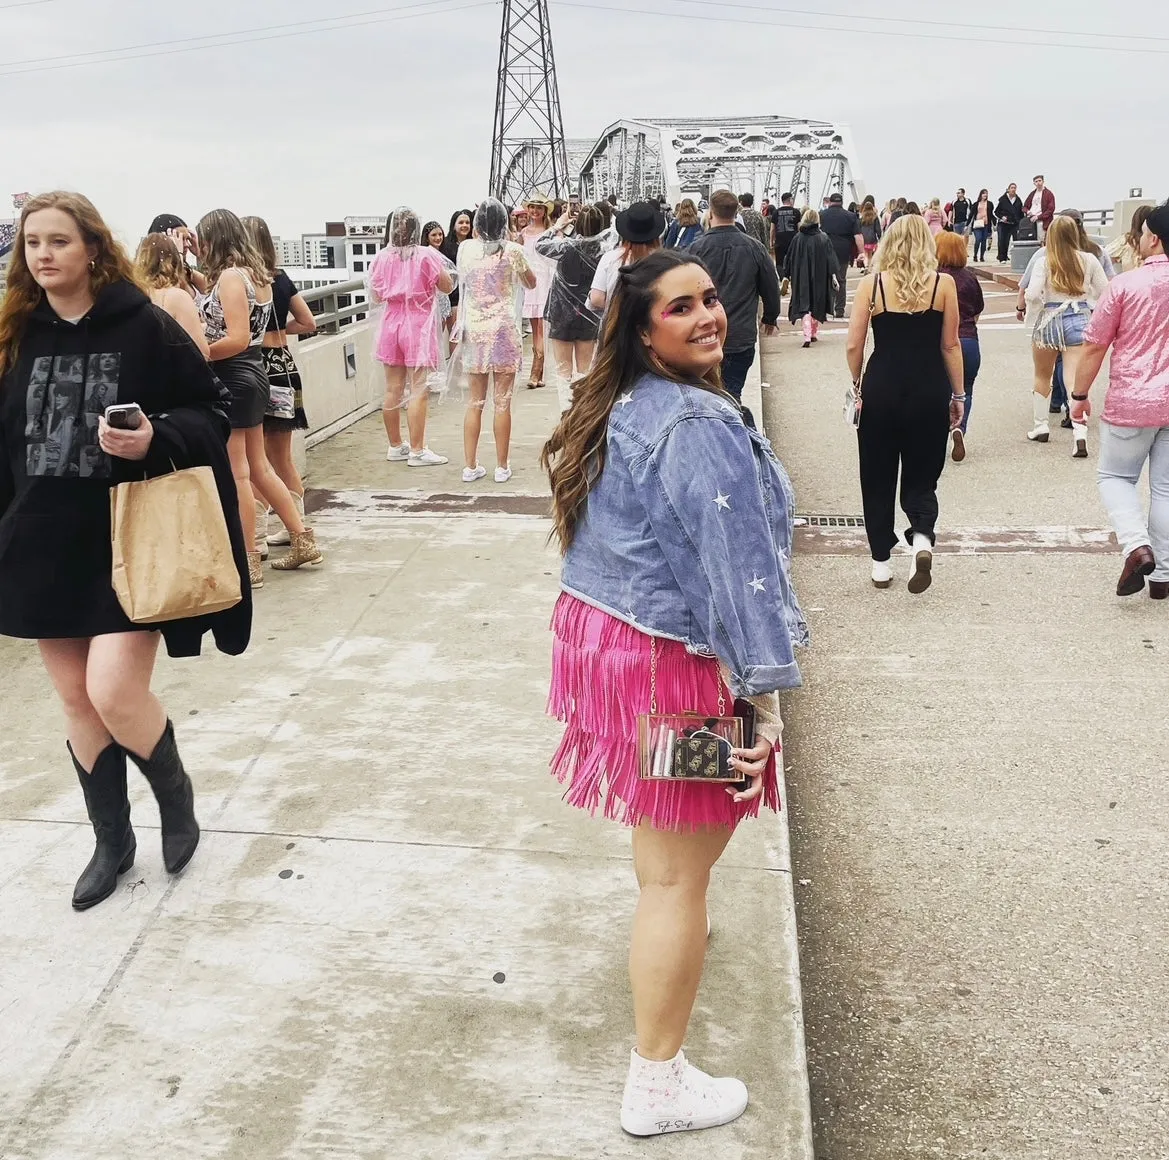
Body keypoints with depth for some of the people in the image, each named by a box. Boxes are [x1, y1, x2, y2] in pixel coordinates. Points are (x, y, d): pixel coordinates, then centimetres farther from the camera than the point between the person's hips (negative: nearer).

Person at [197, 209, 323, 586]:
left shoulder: (230, 276, -16)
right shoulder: (256, 273, 11)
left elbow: (237, 339, -22)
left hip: (231, 378, -9)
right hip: (251, 374, 9)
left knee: (236, 474, -1)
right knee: (258, 467, 17)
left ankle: (248, 563, 6)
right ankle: (303, 540, 23)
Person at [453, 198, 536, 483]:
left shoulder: (466, 248, 0)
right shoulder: (511, 250, -7)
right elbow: (531, 283, 9)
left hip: (474, 331, 2)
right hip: (504, 329, -2)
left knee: (475, 402, 9)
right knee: (503, 403, 3)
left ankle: (471, 466, 11)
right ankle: (502, 467, 8)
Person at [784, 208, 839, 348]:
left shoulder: (798, 238, -5)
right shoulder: (823, 238, -5)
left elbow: (789, 258, 1)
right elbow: (831, 258, -8)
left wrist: (786, 275, 9)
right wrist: (833, 275, -6)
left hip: (802, 278, -1)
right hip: (819, 277, 1)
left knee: (804, 305, -1)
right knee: (817, 304, 17)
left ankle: (807, 337, -18)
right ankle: (814, 334, 25)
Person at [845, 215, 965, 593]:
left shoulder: (871, 284, -2)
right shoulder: (944, 284, -2)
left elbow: (854, 345, -2)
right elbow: (950, 345, 1)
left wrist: (858, 386, 13)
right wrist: (958, 394, 10)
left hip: (881, 388, 0)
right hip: (929, 391, 0)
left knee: (878, 479, 13)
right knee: (921, 477, 12)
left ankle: (881, 561, 17)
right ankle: (922, 538, -15)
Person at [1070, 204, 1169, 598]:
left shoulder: (1125, 284, -10)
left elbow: (1094, 347, -6)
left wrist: (1080, 395, 6)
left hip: (1131, 402, -3)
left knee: (1114, 476, 14)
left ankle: (1136, 546, -9)